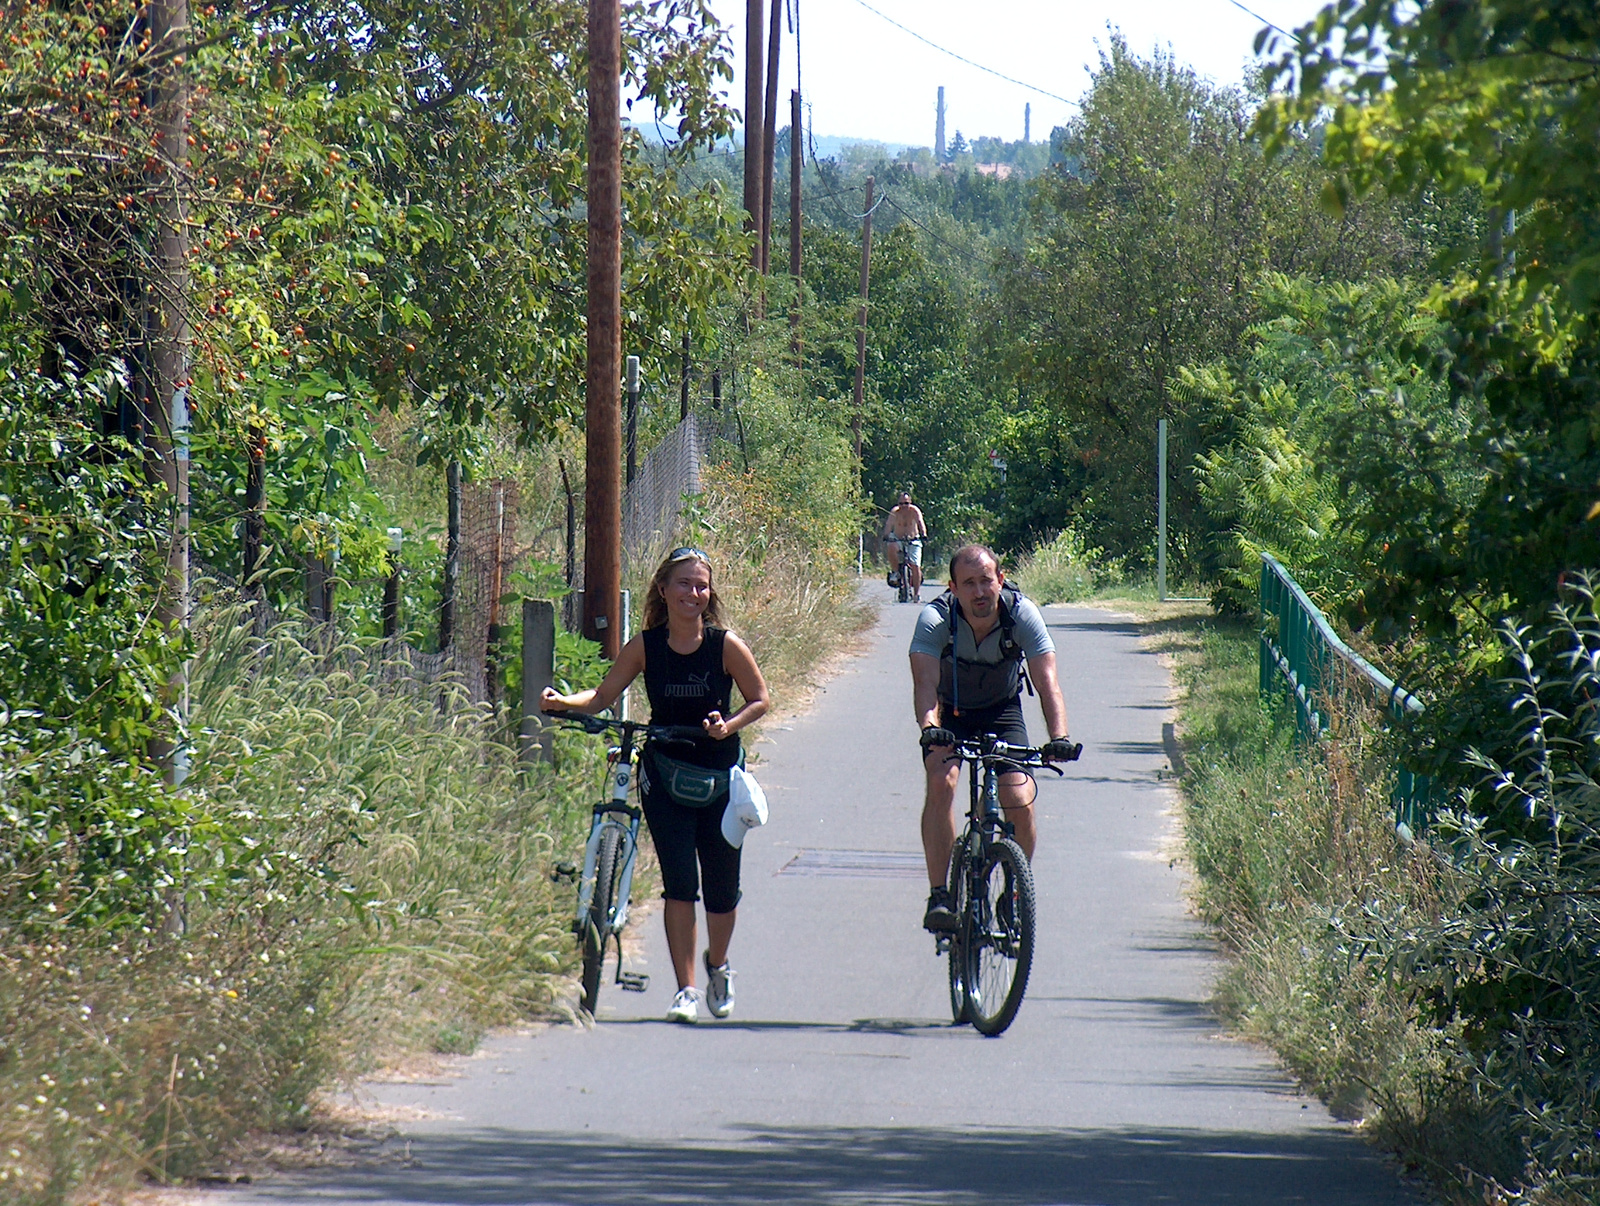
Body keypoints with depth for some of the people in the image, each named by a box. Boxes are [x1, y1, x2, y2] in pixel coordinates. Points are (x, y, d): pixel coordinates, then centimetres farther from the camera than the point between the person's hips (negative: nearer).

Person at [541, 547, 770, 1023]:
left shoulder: (726, 646, -11)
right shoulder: (646, 647, -8)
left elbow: (759, 699, -1)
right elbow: (602, 695, -4)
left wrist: (728, 726, -19)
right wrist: (563, 701, -23)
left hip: (720, 777, 0)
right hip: (664, 773, 0)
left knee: (721, 889, 6)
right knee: (679, 881, -11)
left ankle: (718, 967, 35)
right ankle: (685, 989, -4)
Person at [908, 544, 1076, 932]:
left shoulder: (1023, 615, -26)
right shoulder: (935, 620, -28)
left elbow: (1047, 681, -32)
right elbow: (925, 681, -39)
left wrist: (1059, 736, -49)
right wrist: (929, 726, -60)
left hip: (1002, 711, 1)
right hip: (950, 714, -1)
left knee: (1019, 801, -15)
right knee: (941, 783, -28)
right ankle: (939, 895, -22)